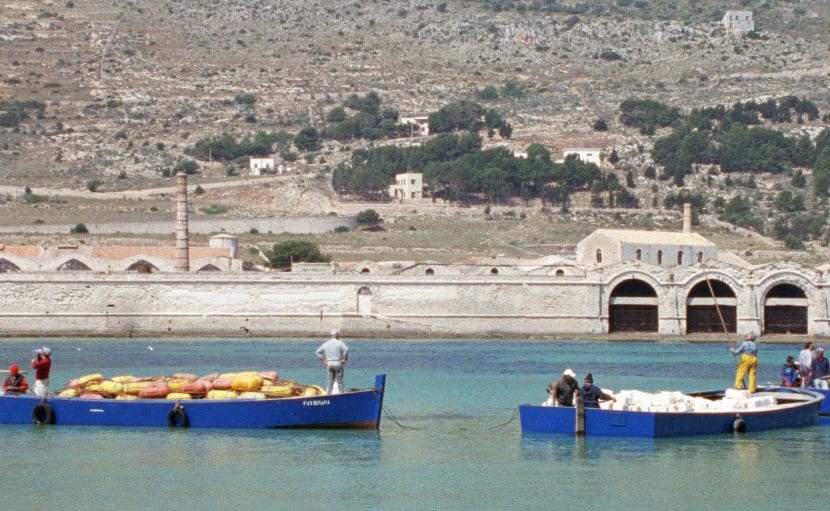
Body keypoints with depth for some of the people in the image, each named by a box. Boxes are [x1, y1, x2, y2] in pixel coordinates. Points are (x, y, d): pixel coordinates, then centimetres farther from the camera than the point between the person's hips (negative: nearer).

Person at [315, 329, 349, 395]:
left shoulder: (326, 343, 10)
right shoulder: (340, 343, -4)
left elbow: (318, 352, 11)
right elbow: (346, 349, -20)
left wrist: (323, 360, 10)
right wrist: (344, 359, -10)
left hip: (329, 364, 4)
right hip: (338, 364, -4)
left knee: (330, 382, 10)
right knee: (339, 381, 1)